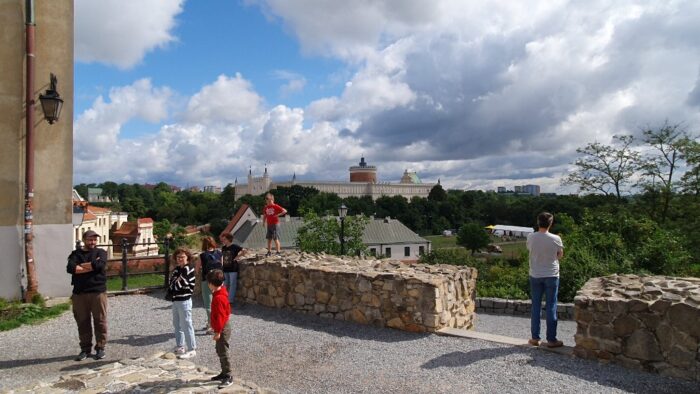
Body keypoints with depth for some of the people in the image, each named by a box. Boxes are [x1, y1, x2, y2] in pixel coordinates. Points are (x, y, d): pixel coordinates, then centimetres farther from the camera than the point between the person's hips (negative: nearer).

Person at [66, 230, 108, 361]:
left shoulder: (101, 252, 5)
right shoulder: (76, 254, 9)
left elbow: (99, 265, -17)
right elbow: (70, 268, -10)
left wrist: (81, 265, -5)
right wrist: (91, 266, -13)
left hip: (98, 292, -2)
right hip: (79, 293, 2)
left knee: (100, 321, 3)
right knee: (83, 322, 8)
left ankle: (100, 348, 13)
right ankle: (85, 349, 19)